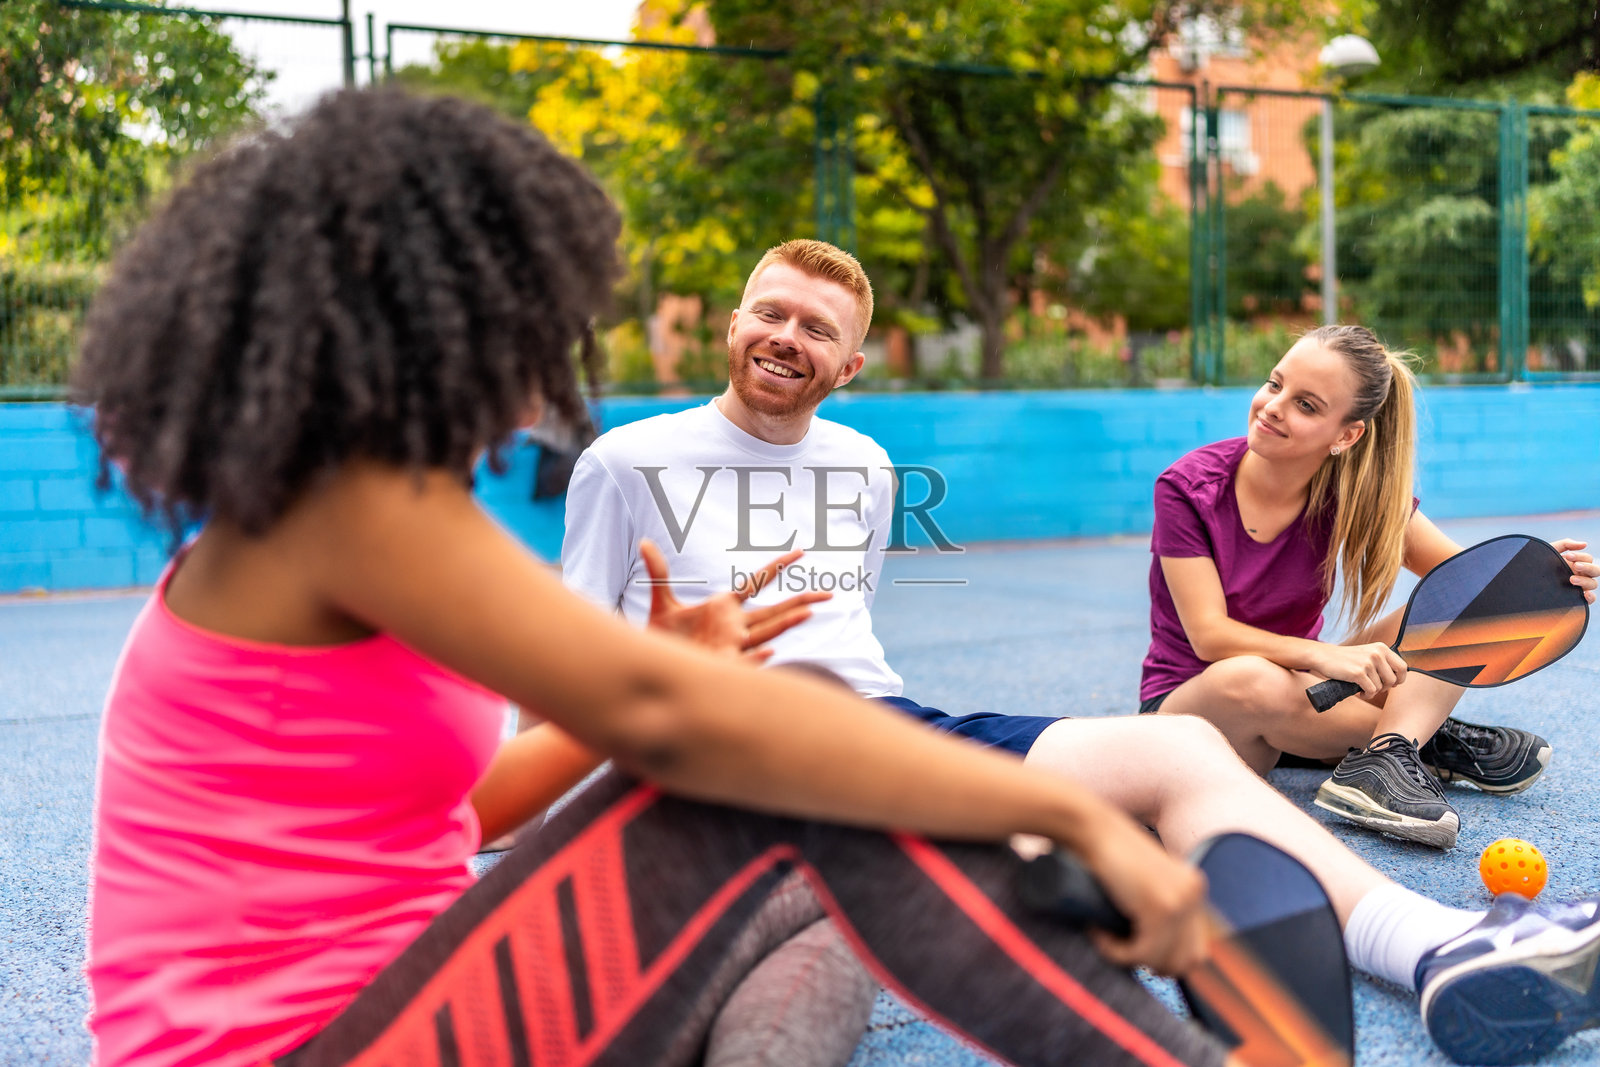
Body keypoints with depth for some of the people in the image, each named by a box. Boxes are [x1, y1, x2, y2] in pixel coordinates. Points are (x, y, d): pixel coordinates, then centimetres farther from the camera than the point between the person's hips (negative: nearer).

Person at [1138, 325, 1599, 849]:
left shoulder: (1357, 490, -7)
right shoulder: (1188, 489, -18)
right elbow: (1210, 635, -23)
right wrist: (1323, 656, -38)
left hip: (1303, 692, 4)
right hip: (1188, 703, -4)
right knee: (1253, 679, -41)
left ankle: (1384, 757, -31)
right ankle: (1427, 738, -17)